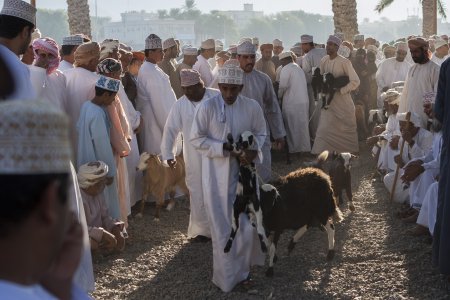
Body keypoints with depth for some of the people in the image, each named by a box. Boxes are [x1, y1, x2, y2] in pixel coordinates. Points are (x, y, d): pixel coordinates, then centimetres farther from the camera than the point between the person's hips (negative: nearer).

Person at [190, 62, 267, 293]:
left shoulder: (252, 107, -6)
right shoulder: (207, 107, -12)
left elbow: (260, 134, 7)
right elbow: (195, 138, -7)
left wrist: (254, 149, -14)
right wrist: (222, 148, -18)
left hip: (243, 171, 2)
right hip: (216, 174, -2)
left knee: (246, 223, 4)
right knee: (222, 227, 7)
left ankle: (242, 268, 28)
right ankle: (226, 276, 22)